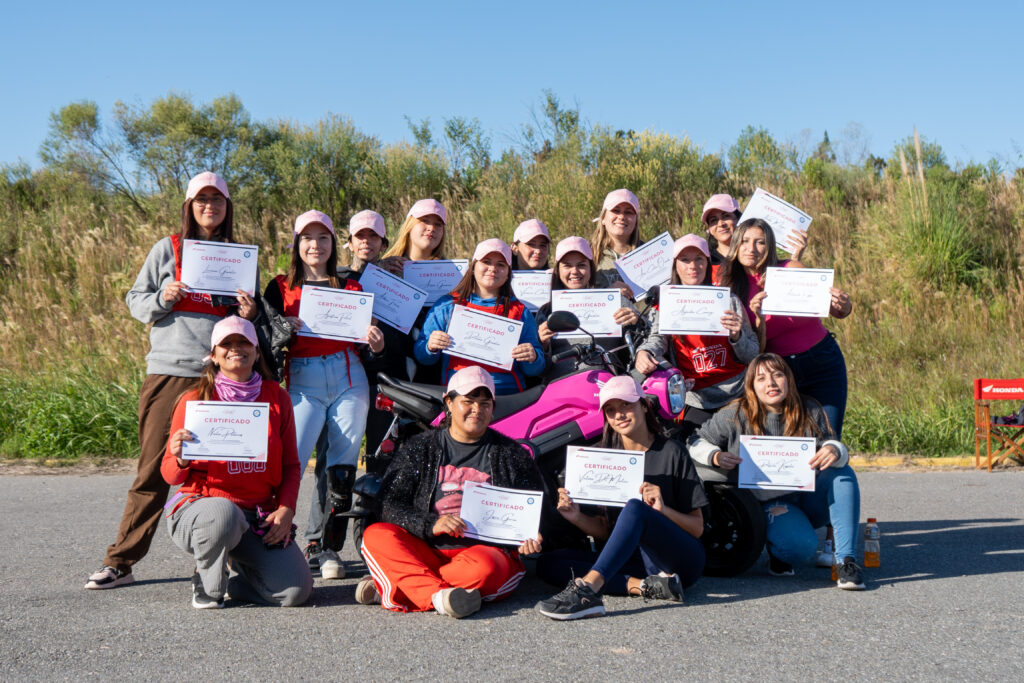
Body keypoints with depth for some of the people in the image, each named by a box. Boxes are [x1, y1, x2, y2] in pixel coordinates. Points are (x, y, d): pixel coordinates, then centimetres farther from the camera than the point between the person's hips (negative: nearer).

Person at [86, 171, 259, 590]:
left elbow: (249, 317, 19)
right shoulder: (167, 249, 9)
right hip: (169, 371, -1)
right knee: (154, 469, -2)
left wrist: (251, 314, -4)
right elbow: (135, 301, 10)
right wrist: (162, 298, -10)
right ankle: (120, 562, 6)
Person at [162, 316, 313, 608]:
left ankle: (238, 567, 18)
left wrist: (285, 510, -5)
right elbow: (171, 475, -3)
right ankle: (207, 585, -7)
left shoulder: (277, 397, 6)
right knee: (223, 514, -41)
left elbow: (290, 465, 11)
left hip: (259, 518, 3)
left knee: (296, 591, -15)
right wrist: (181, 460, -27)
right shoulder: (195, 400, -3)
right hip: (202, 506, -3)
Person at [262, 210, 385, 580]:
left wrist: (375, 345, -9)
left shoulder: (350, 288, 13)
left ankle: (331, 549, 9)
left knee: (343, 464, 0)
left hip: (349, 379, 2)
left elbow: (364, 345, 13)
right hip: (303, 382, -1)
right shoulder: (280, 288, 10)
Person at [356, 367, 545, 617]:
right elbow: (389, 505, 2)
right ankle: (438, 594, -40)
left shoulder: (512, 455, 13)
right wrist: (430, 525, -16)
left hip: (488, 548, -1)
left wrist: (530, 539, -9)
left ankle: (388, 591, -31)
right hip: (426, 551, 2)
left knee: (483, 567, -36)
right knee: (376, 535, -23)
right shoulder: (419, 448, 12)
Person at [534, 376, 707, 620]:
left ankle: (586, 591, -48)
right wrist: (577, 517, -10)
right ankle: (646, 586, -28)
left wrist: (663, 509, -22)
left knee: (635, 508, -34)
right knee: (548, 563, -15)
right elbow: (605, 530, 10)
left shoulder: (671, 452, -2)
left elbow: (698, 528, -3)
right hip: (633, 561, 5)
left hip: (682, 560, -5)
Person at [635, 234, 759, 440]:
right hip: (697, 399, 0)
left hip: (739, 393, 1)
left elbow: (752, 355, 8)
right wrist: (644, 352, -31)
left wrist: (736, 335, -13)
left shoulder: (727, 300, 9)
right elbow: (657, 338, -7)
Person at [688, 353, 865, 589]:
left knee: (843, 473, -26)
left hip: (810, 499, 3)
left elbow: (831, 444, -4)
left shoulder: (810, 411, -2)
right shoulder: (736, 416, -8)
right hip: (771, 504, -3)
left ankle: (846, 560, -24)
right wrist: (714, 456, -23)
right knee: (803, 548, -31)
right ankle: (776, 548, 8)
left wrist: (835, 450, -30)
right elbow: (696, 441, 0)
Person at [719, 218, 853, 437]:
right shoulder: (732, 288, -5)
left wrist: (843, 306, -35)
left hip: (822, 366, -1)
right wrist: (759, 319, -25)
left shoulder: (790, 270, -9)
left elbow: (835, 310, -12)